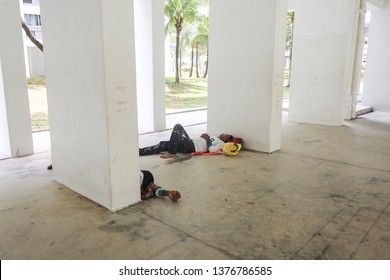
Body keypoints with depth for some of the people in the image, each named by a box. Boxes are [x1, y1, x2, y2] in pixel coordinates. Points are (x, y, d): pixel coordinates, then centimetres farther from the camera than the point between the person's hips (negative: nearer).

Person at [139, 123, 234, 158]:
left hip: (191, 147, -9)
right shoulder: (215, 139, 29)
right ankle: (140, 151, 0)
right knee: (163, 144, 0)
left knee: (178, 126, -22)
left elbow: (211, 150, -17)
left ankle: (171, 153, -21)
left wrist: (208, 139, -7)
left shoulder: (221, 143, 3)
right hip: (191, 143, 9)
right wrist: (204, 137, 13)